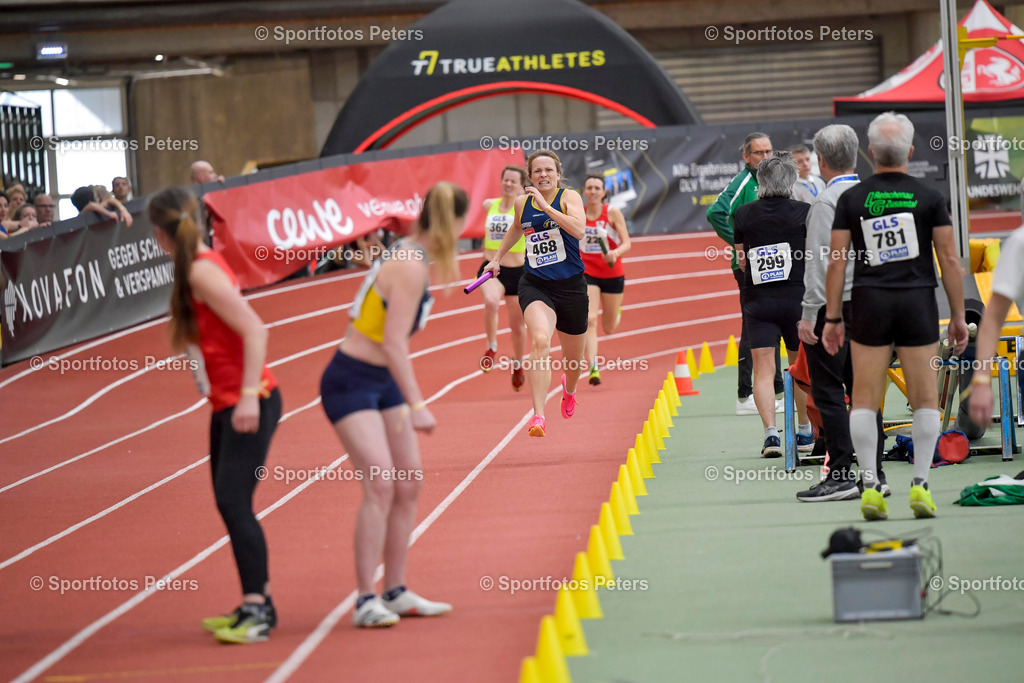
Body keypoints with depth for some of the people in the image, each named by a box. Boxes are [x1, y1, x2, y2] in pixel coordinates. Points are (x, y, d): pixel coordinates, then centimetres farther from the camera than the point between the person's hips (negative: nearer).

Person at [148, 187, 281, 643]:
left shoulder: (202, 272, -16)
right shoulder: (197, 267, 12)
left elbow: (255, 330, -22)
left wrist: (248, 395, -25)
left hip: (248, 405, -10)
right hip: (228, 404, 10)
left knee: (233, 501, -15)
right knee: (230, 503, 14)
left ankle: (256, 612, -17)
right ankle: (257, 603, 20)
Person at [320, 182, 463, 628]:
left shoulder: (409, 254, 8)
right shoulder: (410, 268, -20)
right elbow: (393, 342, -25)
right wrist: (416, 406, -26)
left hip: (383, 382, 10)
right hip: (351, 382, -10)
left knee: (409, 484, 10)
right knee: (381, 484, -18)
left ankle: (395, 592, 19)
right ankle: (366, 600, -16)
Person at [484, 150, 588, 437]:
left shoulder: (569, 197, -6)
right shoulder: (522, 203, 5)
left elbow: (579, 230, -26)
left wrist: (546, 206, -26)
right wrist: (497, 258, 33)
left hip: (570, 286, 0)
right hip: (535, 285, 0)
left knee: (573, 358, 17)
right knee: (540, 340, -29)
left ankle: (569, 389, 56)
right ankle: (538, 416, -35)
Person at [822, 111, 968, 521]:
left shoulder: (851, 200, 0)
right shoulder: (928, 198, -1)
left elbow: (836, 261, -1)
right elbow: (949, 260, -1)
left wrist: (833, 318, 5)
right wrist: (958, 315, 7)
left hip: (870, 302, 1)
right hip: (918, 302, 0)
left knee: (865, 399, 4)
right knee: (925, 399, 6)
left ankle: (870, 487, -1)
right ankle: (920, 484, 1)